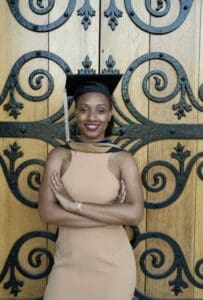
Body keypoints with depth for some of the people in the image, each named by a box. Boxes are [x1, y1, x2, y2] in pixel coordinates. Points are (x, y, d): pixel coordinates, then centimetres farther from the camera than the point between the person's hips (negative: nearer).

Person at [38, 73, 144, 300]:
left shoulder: (123, 159, -6)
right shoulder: (59, 156, -4)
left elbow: (135, 214, -18)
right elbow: (47, 213, -13)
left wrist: (73, 204, -18)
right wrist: (112, 214, -17)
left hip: (113, 264, 0)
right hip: (69, 262, 1)